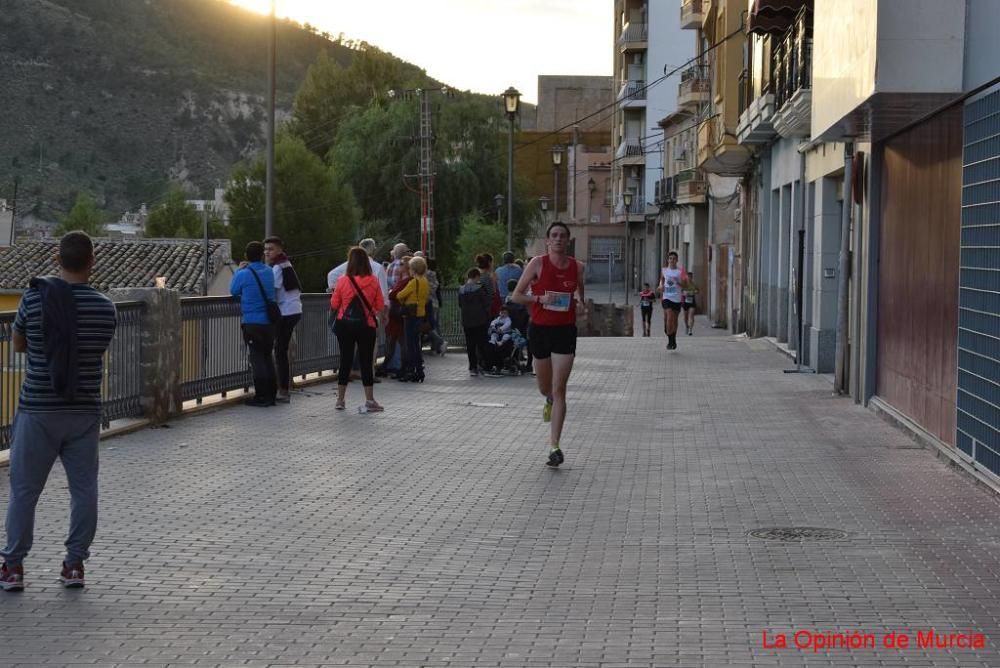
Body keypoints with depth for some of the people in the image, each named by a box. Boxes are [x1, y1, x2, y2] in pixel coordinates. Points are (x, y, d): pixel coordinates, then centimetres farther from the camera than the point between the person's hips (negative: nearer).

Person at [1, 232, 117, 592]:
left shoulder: (33, 300, -8)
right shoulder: (104, 308, -5)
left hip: (37, 410, -1)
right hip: (85, 411, 1)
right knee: (84, 488, 10)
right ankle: (75, 562, 12)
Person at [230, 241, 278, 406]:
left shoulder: (244, 274, -12)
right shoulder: (269, 272, 4)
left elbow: (233, 291, 3)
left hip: (252, 323, -5)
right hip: (269, 322, 5)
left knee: (257, 358, 0)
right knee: (267, 357, 15)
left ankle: (261, 396, -1)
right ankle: (271, 395, 18)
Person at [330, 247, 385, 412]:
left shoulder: (342, 281, -9)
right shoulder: (373, 281, -8)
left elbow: (334, 305, -1)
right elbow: (380, 307, -3)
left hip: (345, 325, 1)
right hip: (366, 326, -1)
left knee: (345, 361, 10)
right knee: (366, 362, 5)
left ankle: (340, 400, 15)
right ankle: (369, 401, 5)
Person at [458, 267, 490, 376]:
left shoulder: (461, 290, 3)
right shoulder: (479, 289, -11)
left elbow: (460, 306, 10)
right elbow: (487, 304, -8)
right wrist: (487, 316, 6)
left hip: (466, 321, 4)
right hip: (480, 321, -4)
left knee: (470, 346, 7)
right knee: (481, 344, 3)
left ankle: (472, 368, 6)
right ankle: (481, 364, -4)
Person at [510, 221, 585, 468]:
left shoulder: (577, 267, 3)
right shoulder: (537, 263, -4)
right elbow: (517, 295, -1)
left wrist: (580, 305, -4)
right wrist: (540, 298, -17)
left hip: (565, 330, 0)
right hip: (539, 329, 0)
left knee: (559, 390, -8)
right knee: (544, 387, 16)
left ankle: (554, 445, -6)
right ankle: (549, 401, 55)